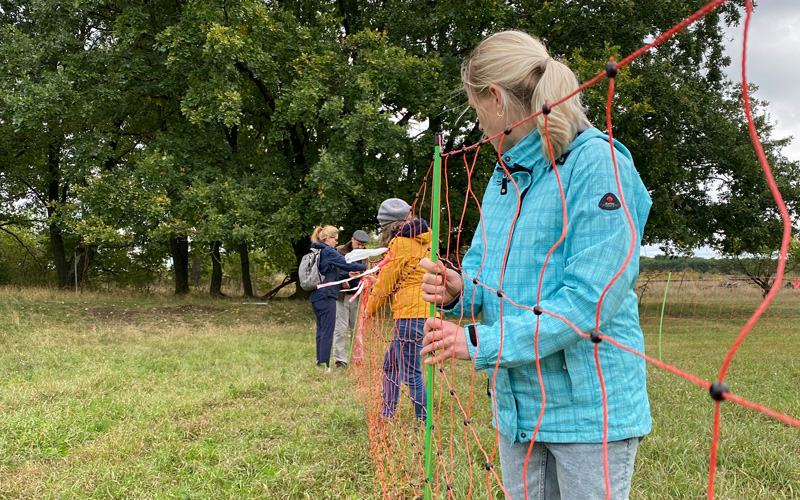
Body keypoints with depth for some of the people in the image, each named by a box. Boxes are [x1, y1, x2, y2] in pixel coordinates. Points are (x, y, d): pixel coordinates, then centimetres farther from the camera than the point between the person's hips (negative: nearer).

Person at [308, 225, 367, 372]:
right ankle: (324, 365, -6)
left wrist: (347, 274, 14)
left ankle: (320, 363, 17)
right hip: (326, 296, -9)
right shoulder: (328, 251, -11)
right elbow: (346, 264, -12)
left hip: (316, 297, 9)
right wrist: (365, 267, 0)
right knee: (327, 331, -6)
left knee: (321, 330, 13)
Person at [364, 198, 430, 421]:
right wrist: (378, 283, 30)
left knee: (411, 373, -5)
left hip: (411, 315, -9)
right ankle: (387, 415, 23)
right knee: (390, 363, 17)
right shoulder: (421, 242, 17)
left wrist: (370, 308, 11)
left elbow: (385, 283, -4)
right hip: (425, 313, 9)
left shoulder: (400, 243, -8)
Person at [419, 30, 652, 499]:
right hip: (516, 403, 8)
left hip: (589, 406, -7)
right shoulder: (506, 173, 11)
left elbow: (590, 297, -23)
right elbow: (484, 262, 18)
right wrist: (462, 289, -7)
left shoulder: (599, 163, -16)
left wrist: (481, 342, -21)